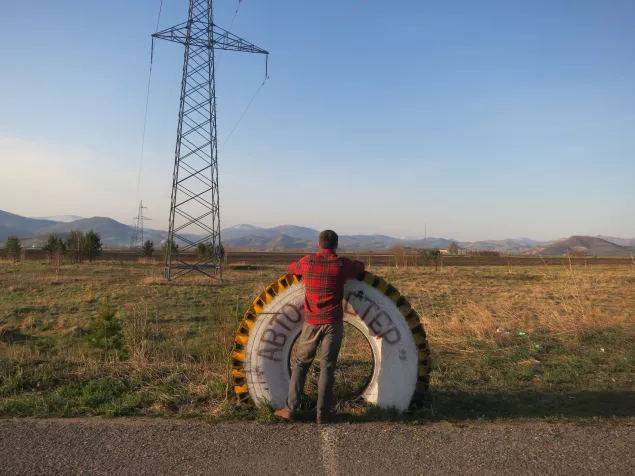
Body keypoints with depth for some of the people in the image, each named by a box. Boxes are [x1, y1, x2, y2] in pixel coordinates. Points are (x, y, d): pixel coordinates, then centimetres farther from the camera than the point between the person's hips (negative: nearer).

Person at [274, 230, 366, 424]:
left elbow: (291, 269, 21)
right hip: (333, 322, -1)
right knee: (327, 367, 6)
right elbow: (361, 267, 19)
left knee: (301, 364, 12)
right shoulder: (342, 264, -2)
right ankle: (323, 413, 8)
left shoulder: (307, 261, 0)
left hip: (311, 322, 1)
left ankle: (290, 409, 11)